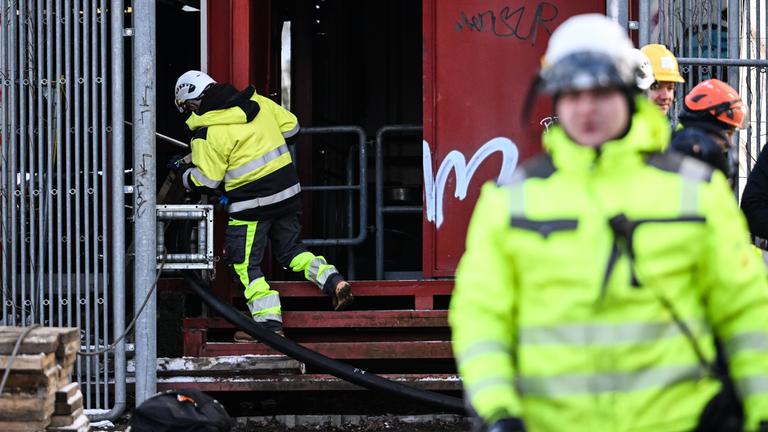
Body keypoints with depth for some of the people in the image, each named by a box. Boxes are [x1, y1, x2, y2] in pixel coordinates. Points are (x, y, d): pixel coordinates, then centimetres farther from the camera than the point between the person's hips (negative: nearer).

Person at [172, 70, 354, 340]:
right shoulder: (258, 103, 5)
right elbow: (291, 126, 15)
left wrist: (183, 172, 9)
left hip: (251, 204, -7)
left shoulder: (207, 133, -13)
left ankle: (269, 322, -1)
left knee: (244, 265, 5)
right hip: (287, 193, 7)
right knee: (290, 250, 22)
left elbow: (205, 181, -10)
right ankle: (332, 281, 4)